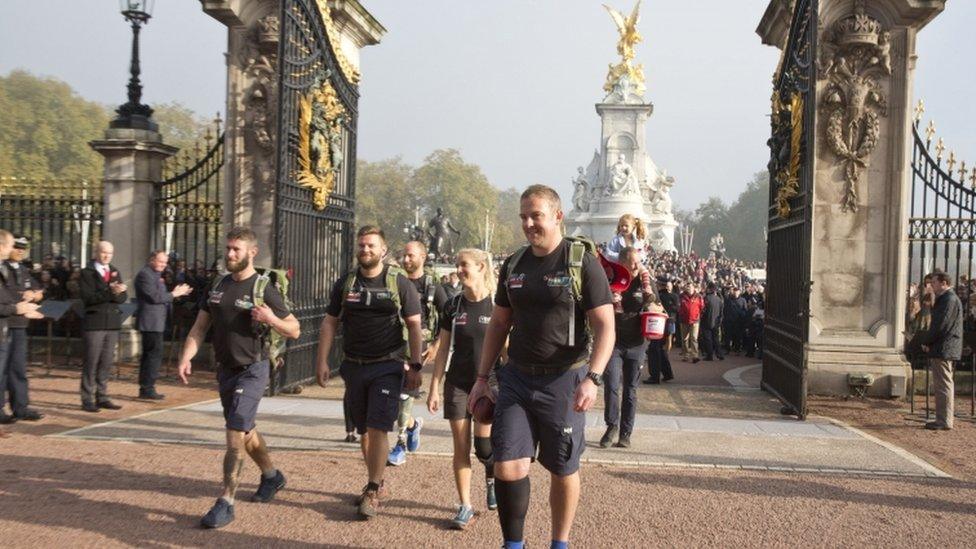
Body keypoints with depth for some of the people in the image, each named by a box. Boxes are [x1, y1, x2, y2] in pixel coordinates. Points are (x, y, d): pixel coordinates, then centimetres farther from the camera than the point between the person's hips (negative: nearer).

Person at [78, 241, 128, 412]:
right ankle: (87, 400, 4)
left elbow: (123, 297, 3)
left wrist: (117, 292, -19)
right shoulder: (86, 273, -1)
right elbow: (88, 297, -14)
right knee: (91, 362, -2)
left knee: (106, 363, 8)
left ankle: (102, 397, 15)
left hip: (113, 322, 5)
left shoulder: (115, 272, 14)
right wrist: (110, 292, -23)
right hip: (94, 322, -5)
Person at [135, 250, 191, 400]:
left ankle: (145, 388, 18)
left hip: (155, 323, 11)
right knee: (155, 354, -11)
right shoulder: (145, 274, -12)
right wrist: (174, 294, -12)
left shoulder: (155, 275, 21)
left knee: (149, 355, 13)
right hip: (151, 322, -11)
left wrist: (175, 293, 9)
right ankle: (148, 388, -8)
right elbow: (155, 297, -19)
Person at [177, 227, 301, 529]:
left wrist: (271, 319, -26)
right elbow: (199, 327, 8)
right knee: (245, 431, 19)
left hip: (252, 370, -7)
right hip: (225, 369, 7)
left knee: (235, 433, -13)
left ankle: (226, 502, -6)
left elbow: (295, 330, -7)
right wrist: (186, 358, -6)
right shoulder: (217, 286, 7)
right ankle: (271, 476, 40)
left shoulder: (264, 289, -10)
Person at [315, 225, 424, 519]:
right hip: (354, 366, 4)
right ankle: (377, 484, 25)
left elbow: (414, 326, -1)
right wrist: (322, 361, 1)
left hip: (387, 367, -4)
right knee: (364, 430, 11)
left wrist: (415, 366, -6)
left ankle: (373, 491, -1)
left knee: (378, 428, -10)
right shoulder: (345, 283, 7)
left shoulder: (399, 283, -2)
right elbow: (329, 322, 9)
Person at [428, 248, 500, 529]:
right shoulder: (452, 306, 3)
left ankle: (492, 477, 28)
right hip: (457, 385, 3)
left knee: (484, 446, -6)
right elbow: (443, 349, 7)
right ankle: (465, 506, 13)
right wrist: (434, 388, 3)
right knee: (461, 447, 3)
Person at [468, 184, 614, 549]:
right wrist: (482, 377, 10)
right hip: (516, 379, 4)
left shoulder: (583, 263, -7)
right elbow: (498, 324, 15)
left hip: (563, 381, -4)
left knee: (563, 470, 9)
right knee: (508, 466, -3)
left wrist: (593, 378, -23)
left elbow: (604, 327, -11)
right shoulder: (513, 266, 8)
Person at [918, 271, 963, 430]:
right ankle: (943, 419, 19)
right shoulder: (945, 299, 18)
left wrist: (926, 341, -9)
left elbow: (941, 325, -20)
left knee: (943, 385, -6)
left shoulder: (950, 300, -15)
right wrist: (928, 341, 8)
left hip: (943, 350, -11)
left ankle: (944, 422, -3)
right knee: (944, 385, 13)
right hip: (942, 349, 11)